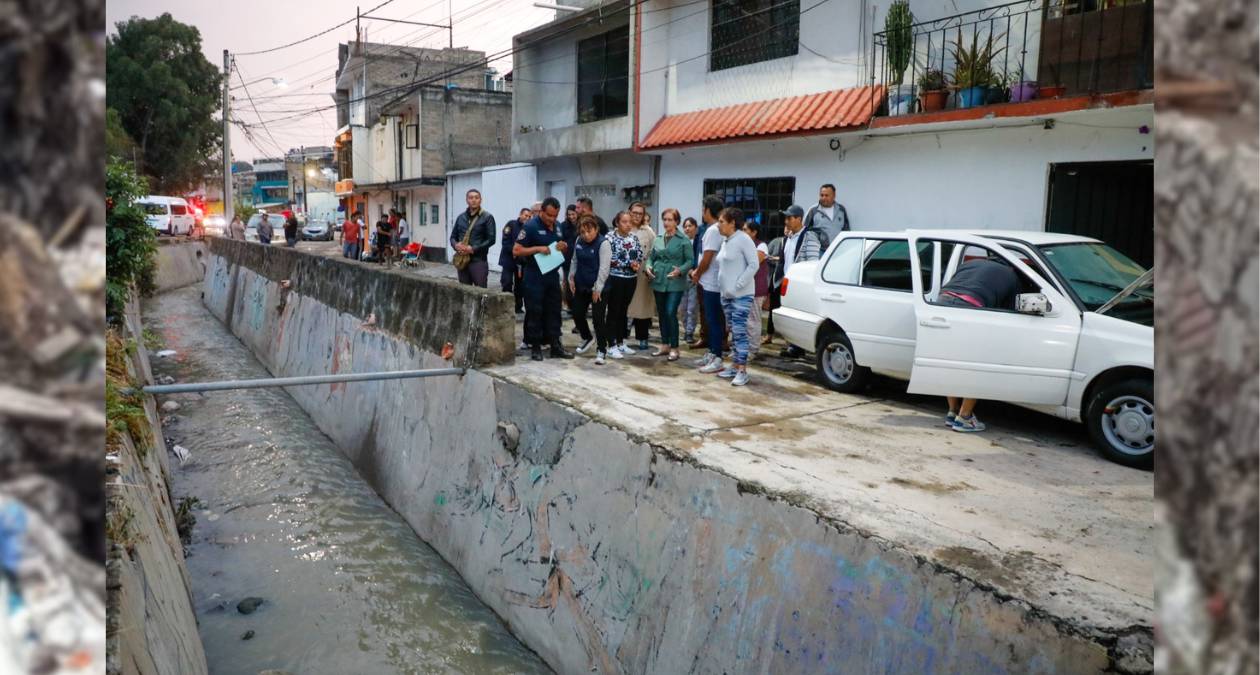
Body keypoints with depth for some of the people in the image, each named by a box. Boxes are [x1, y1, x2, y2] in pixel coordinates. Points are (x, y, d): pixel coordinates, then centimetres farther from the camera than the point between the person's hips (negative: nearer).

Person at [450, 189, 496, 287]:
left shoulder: (487, 217, -3)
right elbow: (453, 236, 17)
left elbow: (491, 239, -9)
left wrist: (473, 249, -16)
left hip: (478, 260, -5)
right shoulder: (461, 217, 14)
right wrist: (456, 245, -6)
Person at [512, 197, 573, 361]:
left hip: (553, 276, 6)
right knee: (534, 313, 1)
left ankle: (556, 346, 15)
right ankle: (535, 347, 9)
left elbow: (561, 251, 22)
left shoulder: (557, 227, 9)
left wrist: (563, 247, -2)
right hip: (535, 278, -6)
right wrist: (538, 249, -22)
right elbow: (516, 250, -13)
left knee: (553, 312, 9)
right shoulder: (530, 226, -11)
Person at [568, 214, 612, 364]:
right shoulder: (579, 241, 4)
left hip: (598, 288, -7)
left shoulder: (603, 243, -17)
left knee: (598, 318, -7)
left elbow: (604, 267, -21)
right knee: (577, 314, 14)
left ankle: (601, 350, 3)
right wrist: (571, 278, 8)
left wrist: (597, 289, -22)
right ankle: (587, 338, 38)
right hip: (581, 286, 7)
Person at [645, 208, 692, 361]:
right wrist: (648, 267, -4)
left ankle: (674, 348, -1)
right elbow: (651, 257, 16)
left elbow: (690, 261, -6)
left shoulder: (683, 240, -4)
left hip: (675, 283, -6)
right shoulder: (658, 240, 12)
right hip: (659, 281, 6)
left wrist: (680, 270, -23)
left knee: (671, 313, -12)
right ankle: (665, 345, 23)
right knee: (662, 314, 12)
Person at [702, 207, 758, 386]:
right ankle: (734, 365, 19)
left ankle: (742, 370, -7)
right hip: (726, 294, 8)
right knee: (733, 332, 12)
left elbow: (754, 264, -15)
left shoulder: (743, 239, -11)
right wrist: (724, 286, 12)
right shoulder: (725, 240, 13)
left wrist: (738, 285, -16)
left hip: (741, 295, -8)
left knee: (739, 331, -9)